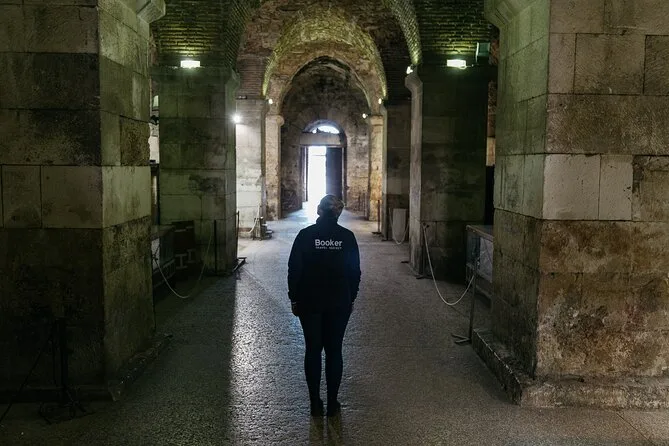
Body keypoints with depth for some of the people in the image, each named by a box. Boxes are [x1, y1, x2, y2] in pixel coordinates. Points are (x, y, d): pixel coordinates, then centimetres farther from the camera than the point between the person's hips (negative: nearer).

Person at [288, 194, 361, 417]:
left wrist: (294, 299, 4)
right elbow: (355, 271, 1)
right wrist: (351, 299, 12)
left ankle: (315, 404, 15)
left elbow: (294, 270, -6)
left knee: (313, 350, 9)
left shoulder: (305, 235, -7)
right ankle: (332, 403, 15)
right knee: (334, 351, 9)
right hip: (339, 303, 1)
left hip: (309, 303, -1)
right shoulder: (347, 237, -3)